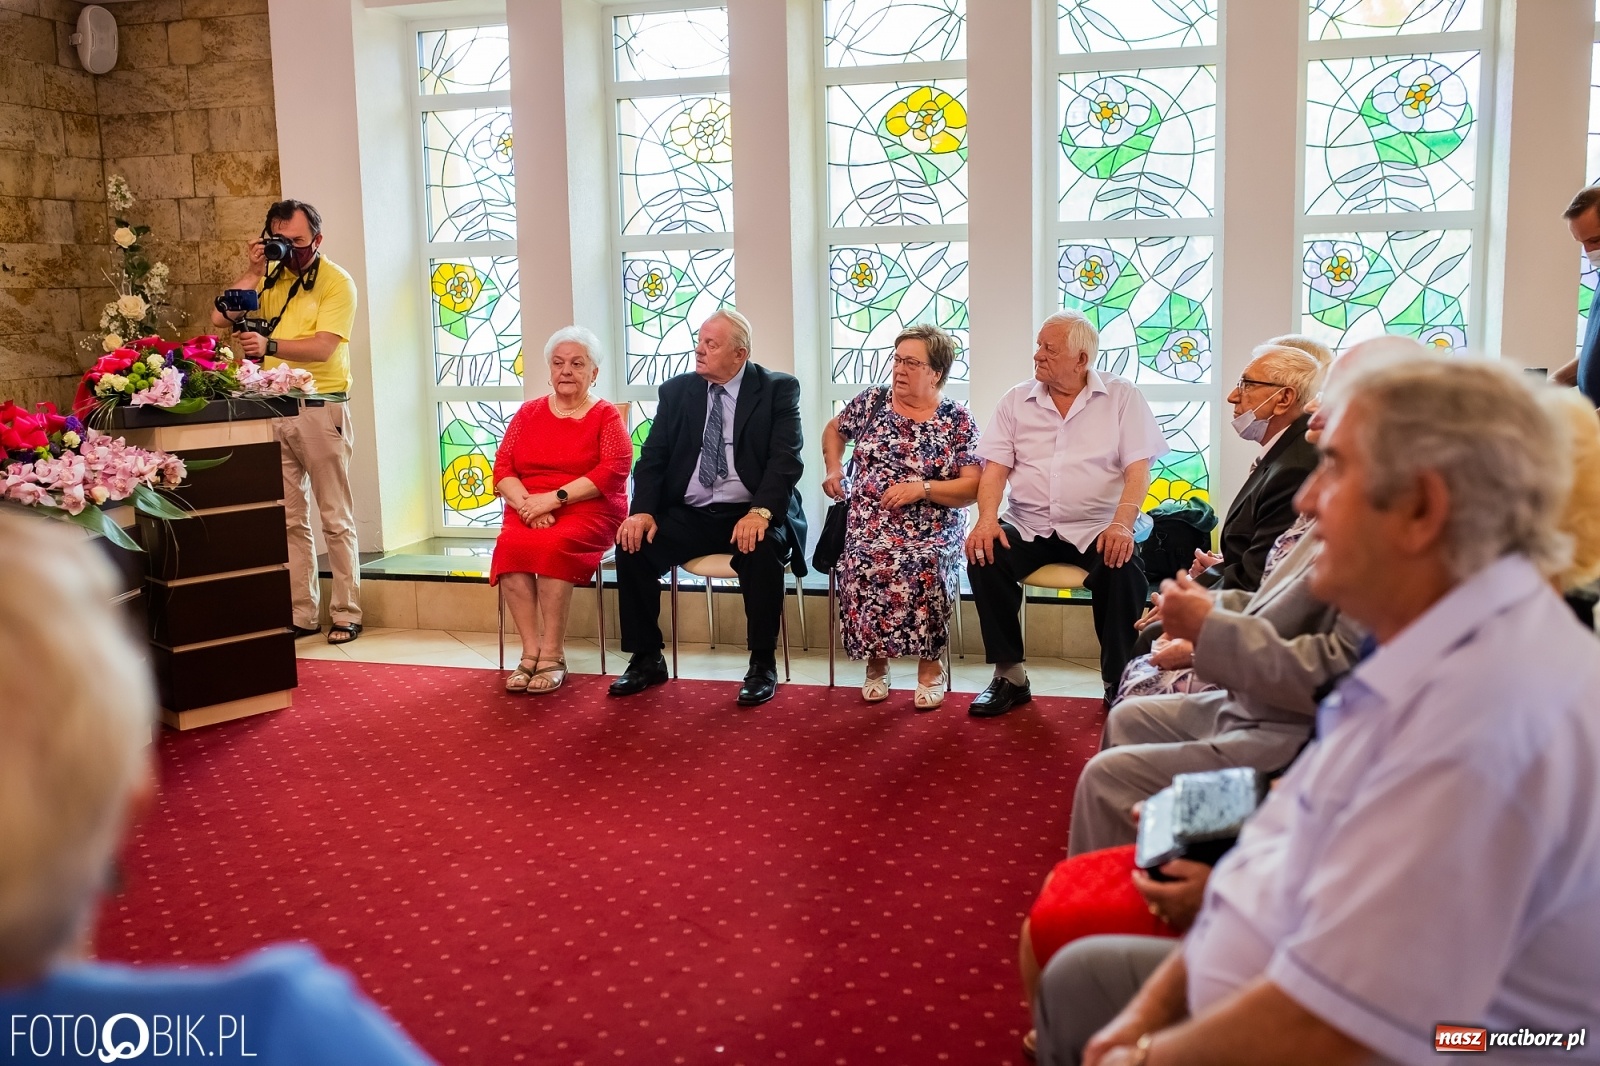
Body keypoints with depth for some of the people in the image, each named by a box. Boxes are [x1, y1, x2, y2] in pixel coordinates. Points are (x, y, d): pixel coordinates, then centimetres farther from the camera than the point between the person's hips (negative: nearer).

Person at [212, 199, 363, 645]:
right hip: (272, 408, 5)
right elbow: (220, 317, 2)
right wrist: (254, 271, -4)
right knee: (289, 519, 6)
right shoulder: (268, 277, 12)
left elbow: (323, 346, -16)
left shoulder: (336, 282, -4)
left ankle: (346, 614, 9)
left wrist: (270, 346, -30)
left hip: (320, 409, -5)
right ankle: (302, 614, 12)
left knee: (335, 519, 2)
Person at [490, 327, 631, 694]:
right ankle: (530, 651, -27)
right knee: (510, 546, -30)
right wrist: (528, 504, -13)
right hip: (529, 512, 3)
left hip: (588, 512, -3)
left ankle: (553, 655, -27)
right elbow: (502, 468, 8)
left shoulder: (607, 416, 5)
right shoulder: (528, 413, 16)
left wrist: (555, 498, -18)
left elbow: (613, 471, -10)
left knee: (554, 545, -35)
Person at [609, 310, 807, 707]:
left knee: (763, 549, -35)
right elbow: (653, 458, 5)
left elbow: (786, 459, -12)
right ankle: (647, 659, -3)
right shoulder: (676, 391, 9)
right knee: (632, 544, -20)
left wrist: (760, 512, -28)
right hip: (688, 515, 4)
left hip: (749, 515, -4)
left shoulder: (778, 390, -1)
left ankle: (763, 664, -16)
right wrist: (642, 510, -14)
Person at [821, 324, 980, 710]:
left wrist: (922, 488, -16)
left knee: (926, 564, -34)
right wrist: (833, 469, 9)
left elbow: (973, 488, -4)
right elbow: (834, 430, 27)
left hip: (933, 531, -1)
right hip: (870, 525, 2)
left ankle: (930, 664, -12)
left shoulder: (957, 420, 1)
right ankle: (877, 659, -8)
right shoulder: (872, 400, 9)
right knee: (866, 562, -31)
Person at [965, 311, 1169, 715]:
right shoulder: (1016, 401, 10)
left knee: (1123, 569, -32)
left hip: (1095, 528, -2)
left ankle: (1118, 681, -13)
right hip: (1028, 526, 2)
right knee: (984, 556, -26)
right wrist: (987, 518, -16)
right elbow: (995, 468, 3)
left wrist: (1122, 523, -23)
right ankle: (1010, 676, -12)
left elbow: (1138, 469, -5)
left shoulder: (1121, 396, 3)